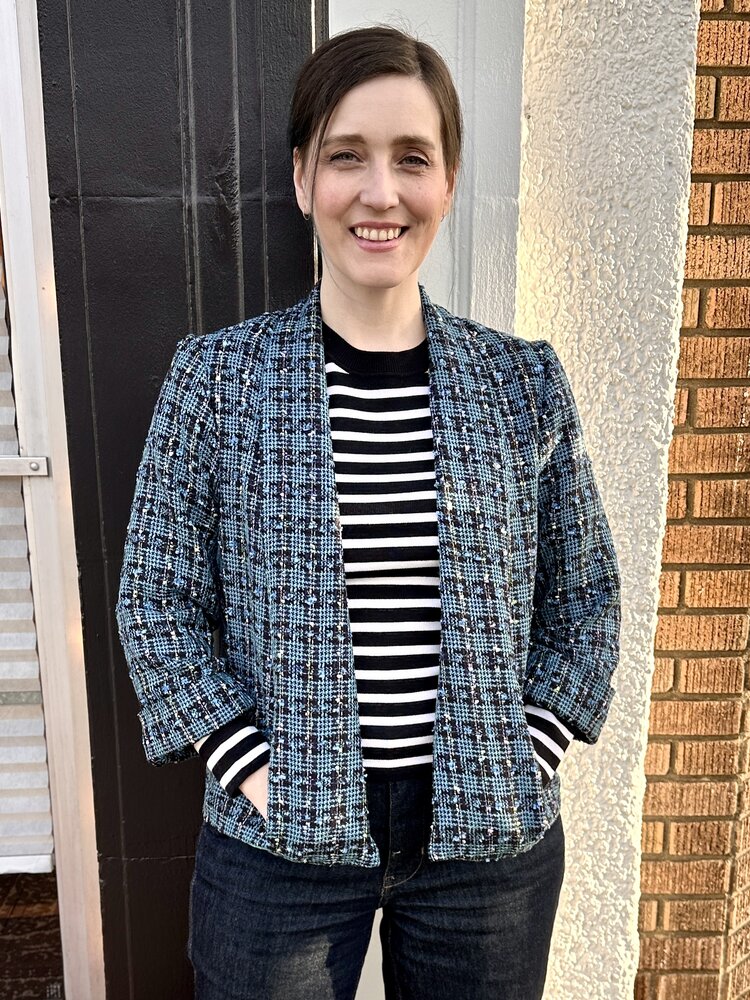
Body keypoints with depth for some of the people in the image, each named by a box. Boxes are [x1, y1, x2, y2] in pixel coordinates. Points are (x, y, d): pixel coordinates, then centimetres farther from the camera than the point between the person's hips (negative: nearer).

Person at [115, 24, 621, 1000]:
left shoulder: (524, 382, -4)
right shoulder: (217, 375, -8)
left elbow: (587, 598, 4)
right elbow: (156, 602, -4)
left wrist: (532, 752, -4)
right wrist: (248, 766, -10)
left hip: (492, 837, 2)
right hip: (278, 840, -1)